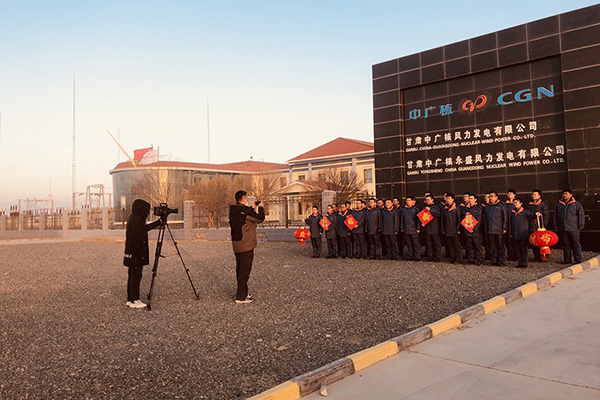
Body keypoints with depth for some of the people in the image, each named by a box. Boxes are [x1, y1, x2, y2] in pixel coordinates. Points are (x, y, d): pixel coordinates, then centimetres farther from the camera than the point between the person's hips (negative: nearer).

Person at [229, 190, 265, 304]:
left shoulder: (233, 210, 9)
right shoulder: (245, 210, -17)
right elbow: (260, 218, -11)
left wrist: (252, 208, 19)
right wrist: (261, 208, 5)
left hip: (236, 245, 9)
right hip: (246, 245, -9)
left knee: (240, 269, 17)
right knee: (245, 270, -4)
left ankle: (243, 292, 29)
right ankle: (240, 297, -2)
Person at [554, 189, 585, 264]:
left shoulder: (576, 204, 2)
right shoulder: (558, 204, 11)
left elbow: (581, 215, 2)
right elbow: (555, 215, 18)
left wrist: (581, 225, -2)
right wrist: (556, 224, 12)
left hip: (573, 228, -3)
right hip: (562, 228, 3)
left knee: (576, 244, 1)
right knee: (566, 244, 8)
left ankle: (578, 260, 7)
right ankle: (567, 259, 14)